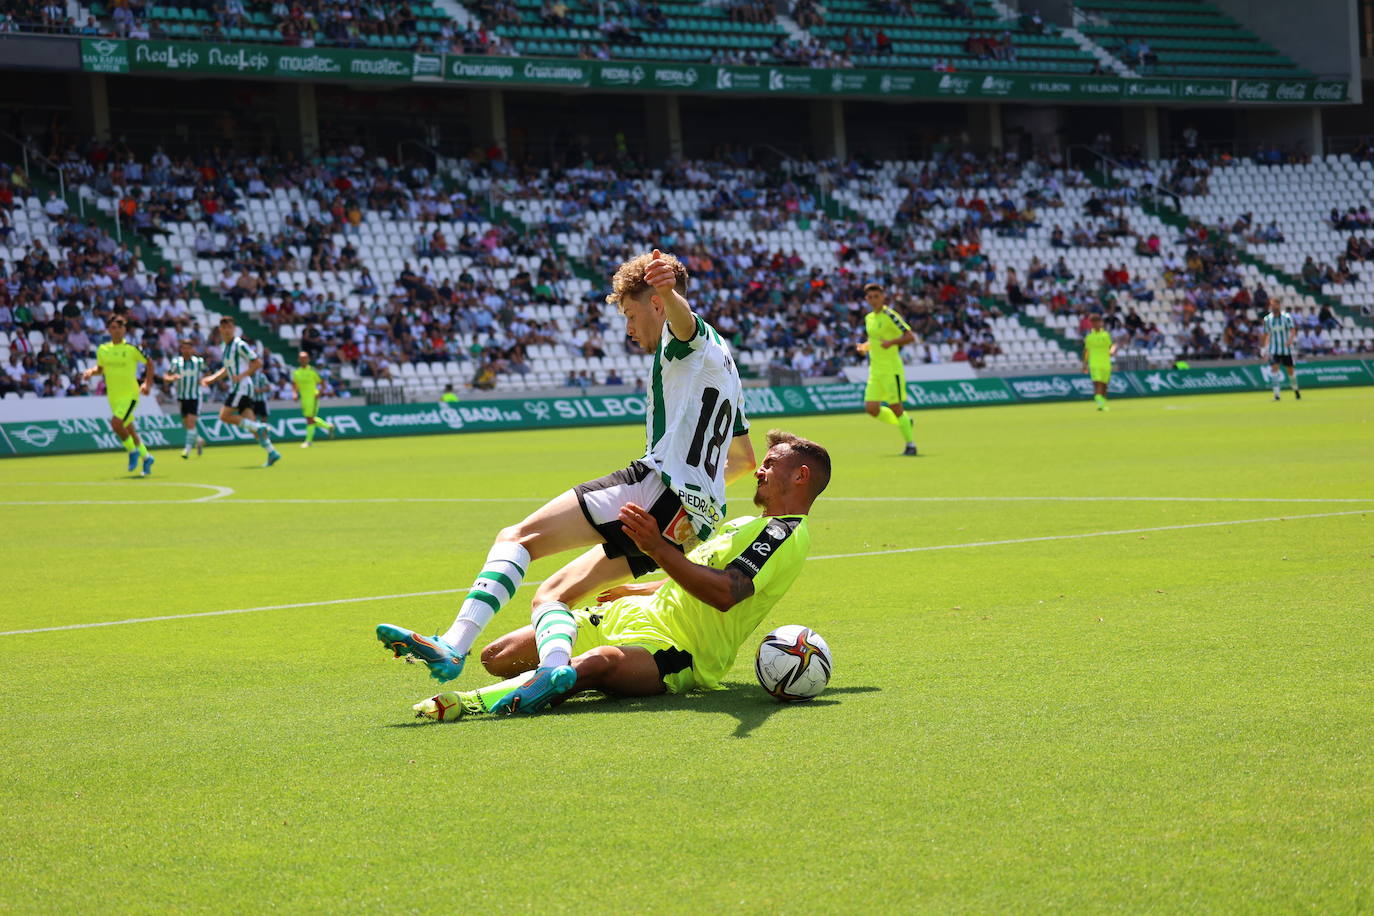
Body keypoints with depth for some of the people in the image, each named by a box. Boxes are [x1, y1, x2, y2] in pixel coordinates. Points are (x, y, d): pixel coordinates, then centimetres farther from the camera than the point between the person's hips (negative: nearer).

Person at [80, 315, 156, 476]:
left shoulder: (132, 348, -9)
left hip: (130, 394, -5)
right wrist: (91, 372, -3)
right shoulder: (102, 349, 4)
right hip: (113, 396, 5)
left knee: (116, 423, -24)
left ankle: (133, 451, -3)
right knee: (129, 430, 12)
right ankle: (146, 458, 29)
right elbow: (100, 368, 18)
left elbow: (148, 363, 3)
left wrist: (147, 383, -5)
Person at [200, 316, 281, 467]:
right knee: (250, 422, 2)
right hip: (236, 387, 9)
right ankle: (272, 453, 0)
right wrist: (211, 378, 21)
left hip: (242, 386, -9)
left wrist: (242, 375, -20)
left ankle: (258, 427, -12)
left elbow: (258, 362, -12)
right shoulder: (227, 347, 17)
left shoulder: (239, 345, -10)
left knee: (225, 416, -13)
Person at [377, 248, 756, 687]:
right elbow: (744, 458, 42)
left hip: (658, 487, -10)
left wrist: (670, 293, -50)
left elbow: (682, 318, -28)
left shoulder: (692, 340, 1)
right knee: (551, 595, 9)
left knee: (518, 537, -14)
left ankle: (453, 646, -33)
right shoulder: (723, 362, 32)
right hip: (693, 524, 10)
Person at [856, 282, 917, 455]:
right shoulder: (869, 318, 13)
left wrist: (891, 342, -28)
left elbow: (910, 336, -15)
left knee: (896, 407, -7)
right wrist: (865, 346, 8)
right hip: (875, 369, 8)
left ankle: (911, 445, 4)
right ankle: (904, 422, 23)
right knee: (871, 408, 0)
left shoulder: (890, 315, -10)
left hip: (892, 368, -7)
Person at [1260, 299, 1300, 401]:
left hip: (1286, 348, -1)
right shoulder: (1267, 319, 2)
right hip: (1274, 349, 1)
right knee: (1274, 368, -16)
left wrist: (1290, 340, -34)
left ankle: (1295, 389, 32)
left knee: (1290, 370, 6)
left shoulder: (1286, 317, -6)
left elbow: (1292, 329, -16)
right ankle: (1276, 394, -17)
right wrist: (1264, 347, 6)